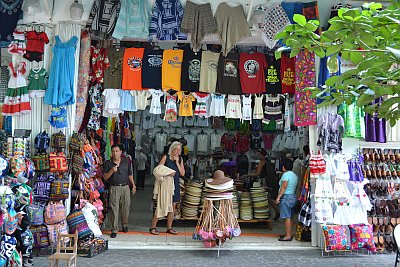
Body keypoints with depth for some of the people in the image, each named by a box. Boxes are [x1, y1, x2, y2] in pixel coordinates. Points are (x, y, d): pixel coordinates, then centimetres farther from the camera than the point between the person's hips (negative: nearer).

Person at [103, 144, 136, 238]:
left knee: (126, 207, 9)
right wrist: (112, 171, -17)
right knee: (114, 209, -4)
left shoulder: (126, 161, 8)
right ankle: (114, 229, 2)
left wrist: (133, 185, 13)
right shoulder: (108, 163, 1)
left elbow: (130, 174, 16)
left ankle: (124, 224, 32)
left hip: (125, 187, 2)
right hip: (114, 188, -2)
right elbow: (105, 177, -1)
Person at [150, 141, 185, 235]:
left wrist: (177, 162, -5)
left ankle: (169, 228, 18)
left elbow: (182, 173, 2)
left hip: (175, 185, 5)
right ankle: (153, 227, 3)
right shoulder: (166, 157, -3)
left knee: (173, 206, 8)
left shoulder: (180, 159, 10)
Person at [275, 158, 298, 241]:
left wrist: (278, 197, -18)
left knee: (287, 217, -7)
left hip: (286, 197, -9)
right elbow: (295, 187, 14)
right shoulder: (295, 175, 13)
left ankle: (288, 236, -5)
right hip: (293, 196, 10)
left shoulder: (286, 175, -14)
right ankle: (289, 234, 22)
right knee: (290, 217, 14)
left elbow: (284, 187, -20)